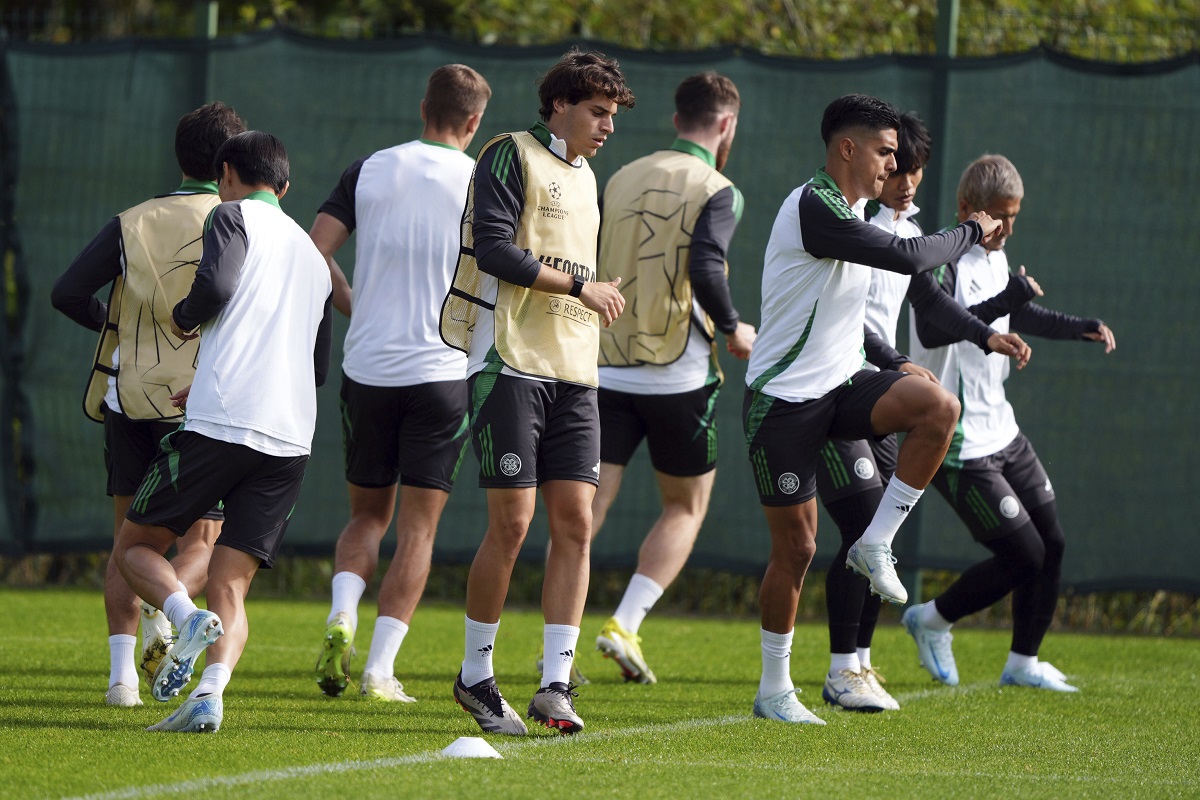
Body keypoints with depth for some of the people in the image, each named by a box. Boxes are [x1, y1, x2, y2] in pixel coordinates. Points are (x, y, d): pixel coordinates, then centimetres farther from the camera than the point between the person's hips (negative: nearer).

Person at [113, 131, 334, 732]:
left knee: (134, 546, 9)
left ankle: (186, 617, -19)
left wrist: (184, 318, 8)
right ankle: (210, 694, -21)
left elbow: (216, 286, -15)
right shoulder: (312, 254, 26)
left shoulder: (235, 216, 5)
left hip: (219, 427, -6)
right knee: (230, 588, 3)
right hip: (290, 440, 6)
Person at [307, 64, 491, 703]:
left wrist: (354, 308, 13)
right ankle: (380, 669, -4)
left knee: (368, 514, 17)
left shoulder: (370, 171, 2)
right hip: (443, 371, -2)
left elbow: (314, 253, -2)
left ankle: (342, 616, -8)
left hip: (367, 369, 2)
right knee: (417, 529, 4)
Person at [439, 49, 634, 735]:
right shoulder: (512, 156, -4)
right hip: (509, 363, -7)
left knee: (575, 523, -3)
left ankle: (555, 685, -3)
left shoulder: (585, 178, 20)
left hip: (573, 371, 7)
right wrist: (579, 284, -13)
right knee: (512, 523, -7)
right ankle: (476, 676, 8)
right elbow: (494, 249, -16)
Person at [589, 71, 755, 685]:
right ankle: (625, 625, -3)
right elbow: (705, 268, -21)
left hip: (606, 370, 4)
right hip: (678, 374, -4)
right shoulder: (716, 191, -7)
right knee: (685, 507, 12)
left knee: (589, 502, 1)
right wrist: (733, 329, -5)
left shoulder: (623, 180, 11)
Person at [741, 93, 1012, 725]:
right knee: (796, 547, -3)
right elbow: (907, 257, -25)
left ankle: (875, 545, -8)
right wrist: (971, 233, -9)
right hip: (784, 400, -8)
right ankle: (774, 689, 12)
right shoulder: (813, 209, -20)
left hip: (838, 386, 8)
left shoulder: (851, 209, 11)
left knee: (938, 407, -20)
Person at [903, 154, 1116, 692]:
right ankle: (931, 620, 14)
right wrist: (1003, 301, -43)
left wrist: (1080, 328, 20)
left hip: (1001, 432, 9)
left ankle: (1023, 663, 23)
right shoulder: (944, 261, -19)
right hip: (960, 446, -9)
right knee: (1024, 555, -8)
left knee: (1051, 542, 9)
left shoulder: (995, 258, 12)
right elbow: (932, 330, -36)